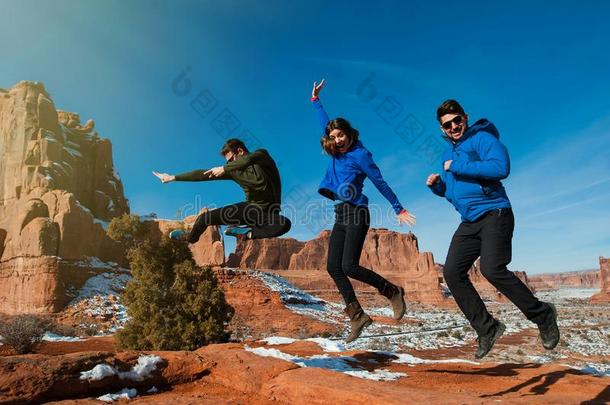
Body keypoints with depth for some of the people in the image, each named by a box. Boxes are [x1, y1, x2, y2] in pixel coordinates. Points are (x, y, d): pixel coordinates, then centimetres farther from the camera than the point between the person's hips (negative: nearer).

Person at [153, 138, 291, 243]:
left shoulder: (262, 155, -10)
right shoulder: (234, 170, 0)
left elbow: (249, 160, -34)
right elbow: (204, 174, 1)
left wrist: (224, 169, -30)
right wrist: (173, 177, 2)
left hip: (267, 213, -3)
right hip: (250, 208, 4)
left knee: (284, 224, -39)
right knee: (206, 217, -5)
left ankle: (248, 234, -30)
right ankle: (190, 237, 26)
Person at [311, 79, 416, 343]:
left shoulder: (360, 154, -7)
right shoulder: (336, 152, 12)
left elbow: (380, 183, -4)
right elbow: (325, 122, 27)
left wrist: (399, 209, 0)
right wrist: (315, 99, 32)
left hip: (356, 214, -8)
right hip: (340, 216, 8)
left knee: (350, 266, -15)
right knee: (333, 267, 0)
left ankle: (393, 292, 4)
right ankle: (357, 316, 6)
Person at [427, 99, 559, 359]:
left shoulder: (481, 138, -5)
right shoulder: (449, 152, 19)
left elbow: (501, 167, -23)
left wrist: (457, 167, -17)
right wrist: (436, 184, 5)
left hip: (494, 214, -8)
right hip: (469, 223, 8)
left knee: (492, 269, -22)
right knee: (452, 272, -3)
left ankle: (543, 316, 0)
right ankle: (487, 329, 4)